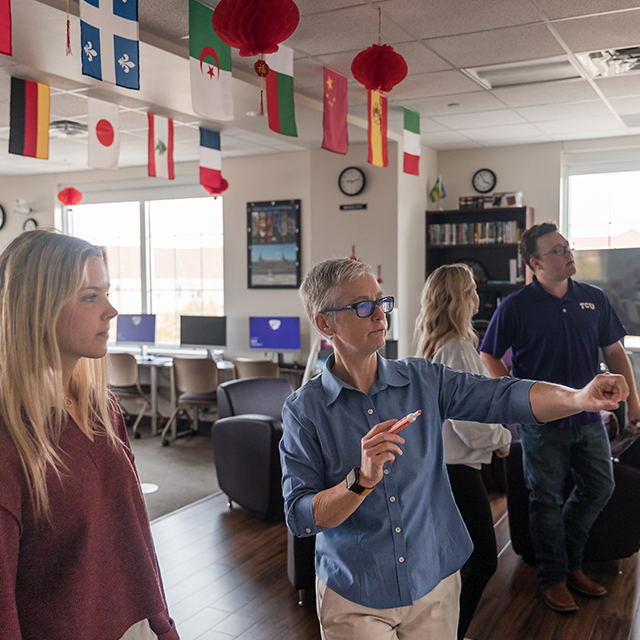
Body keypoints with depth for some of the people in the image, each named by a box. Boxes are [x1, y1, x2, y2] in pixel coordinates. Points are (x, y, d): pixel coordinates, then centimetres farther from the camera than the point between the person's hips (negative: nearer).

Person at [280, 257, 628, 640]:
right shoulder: (305, 410, -11)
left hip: (434, 584, 3)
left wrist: (581, 397, -30)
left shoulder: (424, 380, -3)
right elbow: (300, 517, -16)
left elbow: (503, 397, -13)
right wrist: (362, 481, -32)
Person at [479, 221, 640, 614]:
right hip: (542, 420, -4)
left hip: (589, 417, 5)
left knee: (600, 487, 12)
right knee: (547, 499, 5)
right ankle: (554, 577, 23)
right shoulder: (517, 306, -8)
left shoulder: (594, 299, 4)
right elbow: (488, 356, -2)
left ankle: (570, 561, 34)